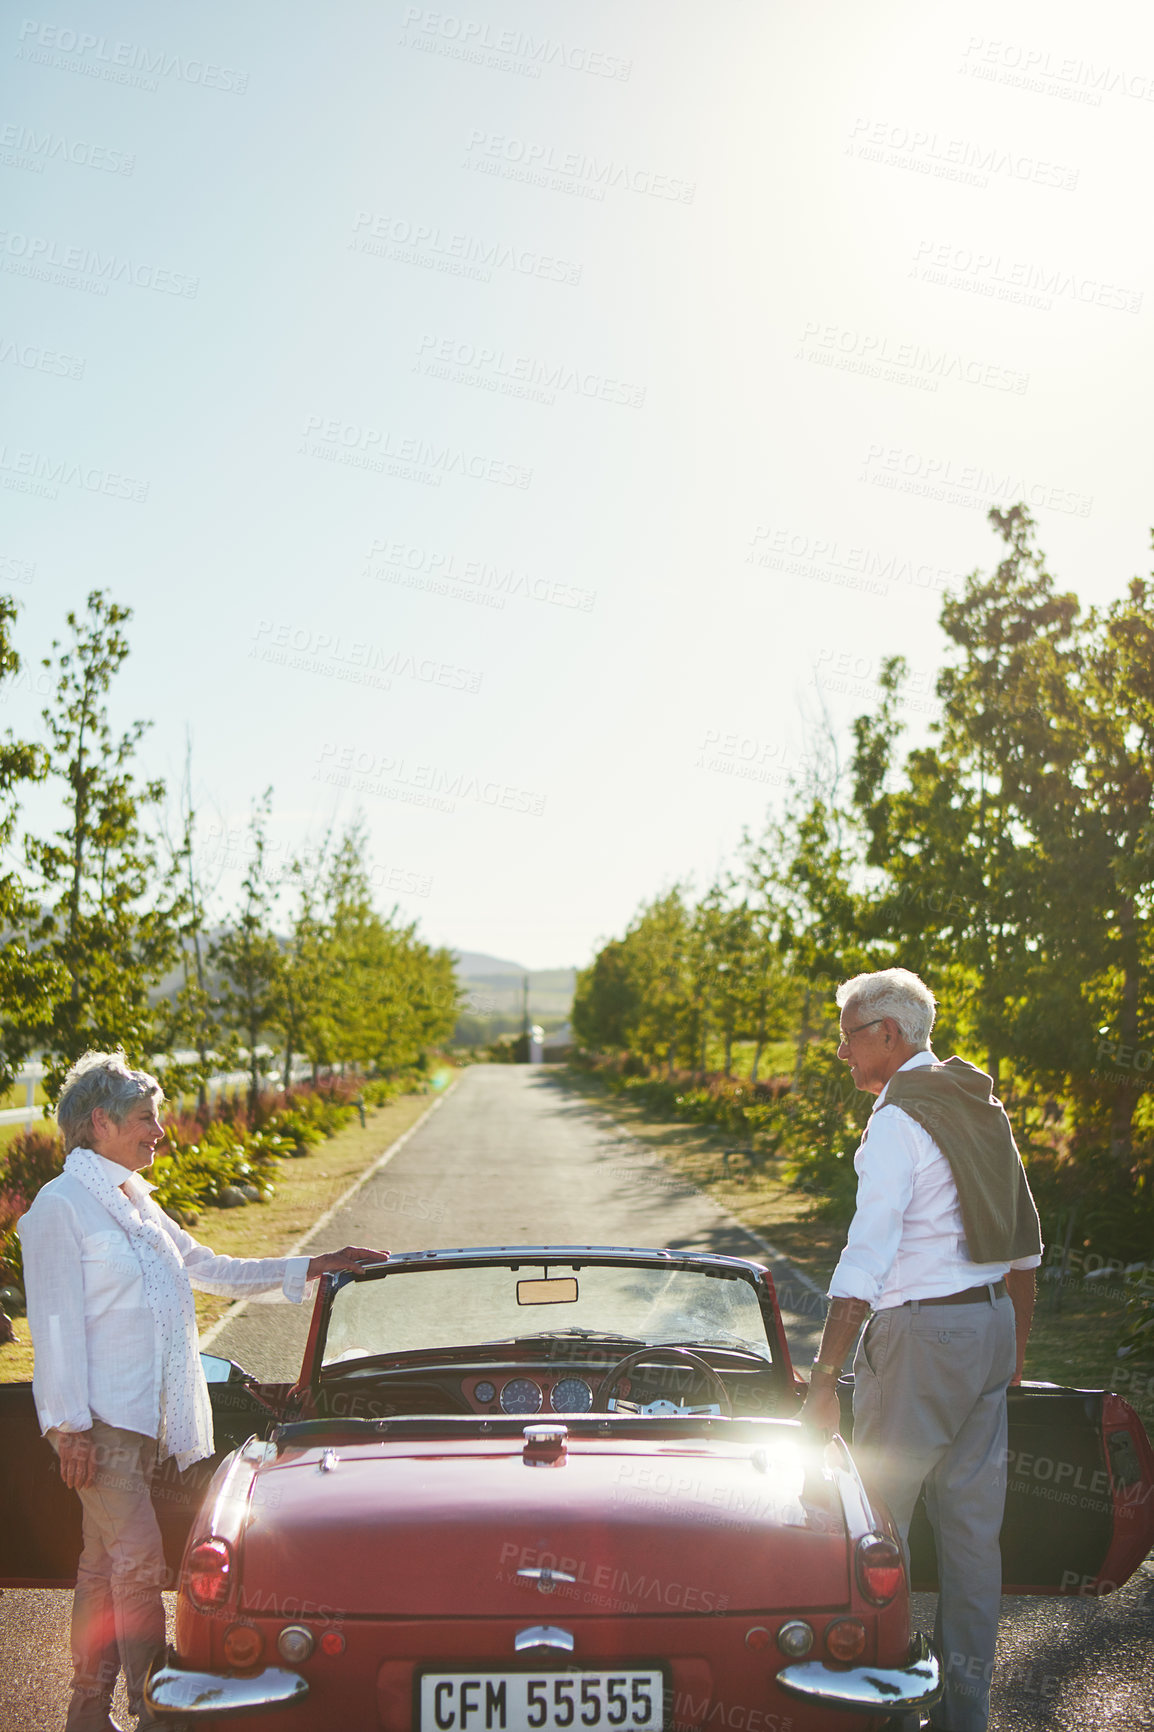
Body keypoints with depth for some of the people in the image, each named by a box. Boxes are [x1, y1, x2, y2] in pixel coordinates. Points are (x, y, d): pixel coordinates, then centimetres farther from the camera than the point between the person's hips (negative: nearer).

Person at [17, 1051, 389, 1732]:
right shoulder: (60, 1207, -10)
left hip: (145, 1419, 8)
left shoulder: (136, 1201, 16)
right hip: (99, 1420, -8)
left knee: (105, 1564, 12)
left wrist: (314, 1267, 19)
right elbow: (56, 1323, -13)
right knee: (138, 1561, -11)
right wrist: (71, 1427, -17)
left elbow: (210, 1268, 23)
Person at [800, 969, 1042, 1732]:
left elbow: (865, 1262, -20)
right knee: (973, 1523, 12)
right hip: (991, 1323, 8)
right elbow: (1024, 1242, 17)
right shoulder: (982, 1104, 11)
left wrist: (825, 1379, -20)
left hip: (922, 1333, -8)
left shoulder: (898, 1119, -15)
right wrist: (1017, 1344, 25)